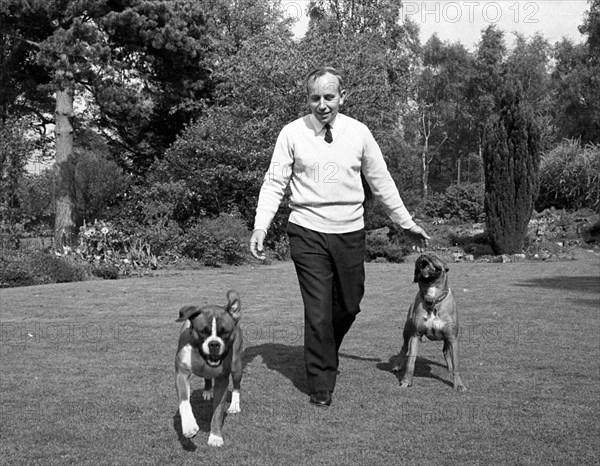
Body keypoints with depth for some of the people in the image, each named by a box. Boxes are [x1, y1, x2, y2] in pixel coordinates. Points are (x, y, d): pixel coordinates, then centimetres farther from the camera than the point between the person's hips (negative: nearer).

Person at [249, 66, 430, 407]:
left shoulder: (359, 133, 2)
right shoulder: (293, 133, -4)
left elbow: (382, 182, 9)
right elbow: (274, 183, -2)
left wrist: (407, 223, 11)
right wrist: (261, 226, -13)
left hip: (350, 232, 3)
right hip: (308, 232, -2)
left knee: (349, 305, 12)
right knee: (318, 311, -2)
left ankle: (326, 353, 41)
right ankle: (321, 385, 12)